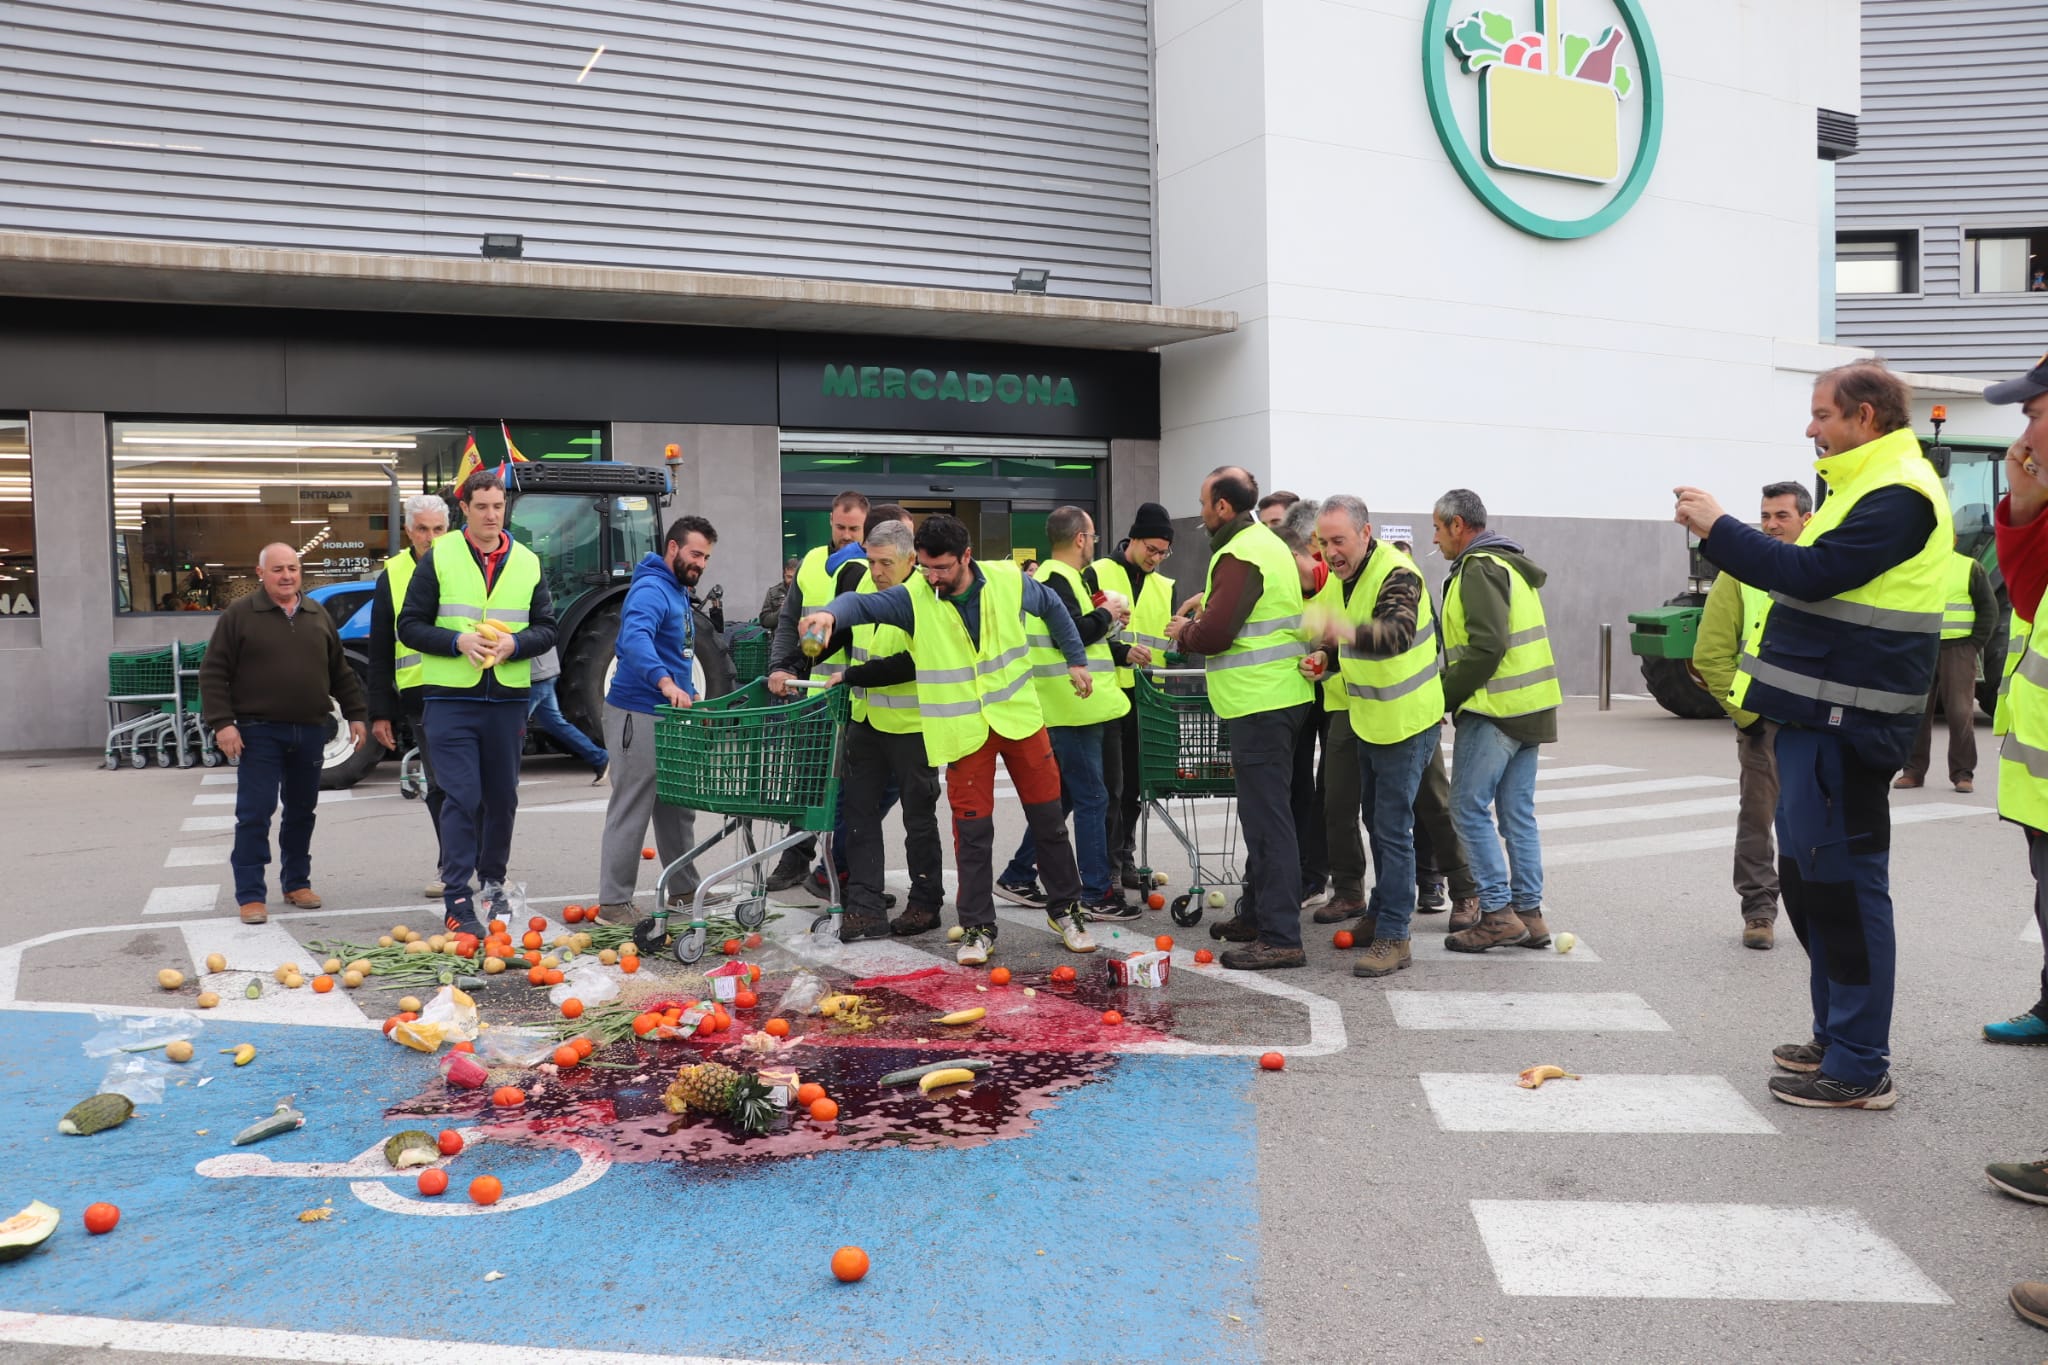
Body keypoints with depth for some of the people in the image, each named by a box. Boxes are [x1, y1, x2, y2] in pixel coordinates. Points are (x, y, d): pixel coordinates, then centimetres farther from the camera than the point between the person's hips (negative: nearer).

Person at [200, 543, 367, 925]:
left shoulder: (318, 616, 12)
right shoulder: (239, 614, -2)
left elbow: (340, 673, 18)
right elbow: (213, 673, -4)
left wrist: (356, 714, 13)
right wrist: (221, 723, -12)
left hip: (310, 732, 4)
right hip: (259, 733, -4)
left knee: (301, 813, 12)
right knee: (254, 814, -4)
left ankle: (297, 883, 24)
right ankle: (250, 895, 2)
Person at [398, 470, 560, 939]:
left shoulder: (528, 563, 9)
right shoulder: (438, 558, 1)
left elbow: (547, 629, 10)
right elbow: (410, 625, 1)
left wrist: (514, 643, -10)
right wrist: (458, 641, -15)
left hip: (507, 698, 3)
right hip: (451, 699, -3)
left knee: (502, 796, 12)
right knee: (462, 797, -7)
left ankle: (492, 880, 30)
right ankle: (457, 900, -2)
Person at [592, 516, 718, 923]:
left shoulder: (679, 592, 16)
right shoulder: (651, 590, -17)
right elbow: (635, 637, -36)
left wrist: (688, 693, 23)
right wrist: (665, 681, -49)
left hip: (668, 715, 10)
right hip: (638, 716, -10)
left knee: (677, 808, 18)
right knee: (631, 810, -6)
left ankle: (685, 887, 30)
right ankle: (613, 902, 0)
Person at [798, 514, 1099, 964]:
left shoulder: (1010, 582, -6)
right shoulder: (914, 597, -11)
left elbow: (1053, 608, 12)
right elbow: (863, 603, -25)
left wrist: (1076, 660, 14)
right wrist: (831, 613, -46)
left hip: (1020, 718, 2)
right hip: (964, 730, -1)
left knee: (1048, 818, 10)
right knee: (973, 829, 1)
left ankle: (1065, 909, 28)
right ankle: (978, 928, 15)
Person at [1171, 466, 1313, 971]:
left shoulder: (1240, 556, -16)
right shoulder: (1268, 542, 17)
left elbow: (1213, 634, -20)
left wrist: (1183, 631, -1)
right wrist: (1206, 602, 13)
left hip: (1261, 703, -11)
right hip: (1281, 696, 11)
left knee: (1265, 815, -9)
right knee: (1263, 810, 18)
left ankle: (1280, 937, -6)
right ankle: (1257, 914, 30)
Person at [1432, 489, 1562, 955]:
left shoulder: (1480, 568, -11)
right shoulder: (1510, 565, 20)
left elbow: (1486, 646, -21)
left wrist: (1443, 696, -12)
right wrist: (1452, 692, 17)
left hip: (1494, 708, -10)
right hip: (1529, 707, 10)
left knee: (1469, 809, -4)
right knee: (1517, 813, 11)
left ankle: (1498, 914, -4)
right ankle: (1529, 913, 15)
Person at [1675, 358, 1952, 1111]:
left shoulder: (1898, 497, -14)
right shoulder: (1866, 488, 19)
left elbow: (1811, 574, -23)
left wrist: (1717, 526, -15)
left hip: (1842, 727, -11)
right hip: (1814, 717, 11)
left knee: (1844, 885, -5)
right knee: (1808, 880, 17)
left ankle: (1859, 1069, 4)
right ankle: (1835, 1038, 28)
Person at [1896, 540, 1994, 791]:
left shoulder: (1970, 568, 3)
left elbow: (1988, 608, 2)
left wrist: (1976, 644, -6)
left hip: (1958, 650, -3)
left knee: (1960, 712, -4)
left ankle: (1963, 773, 3)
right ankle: (1914, 770, 9)